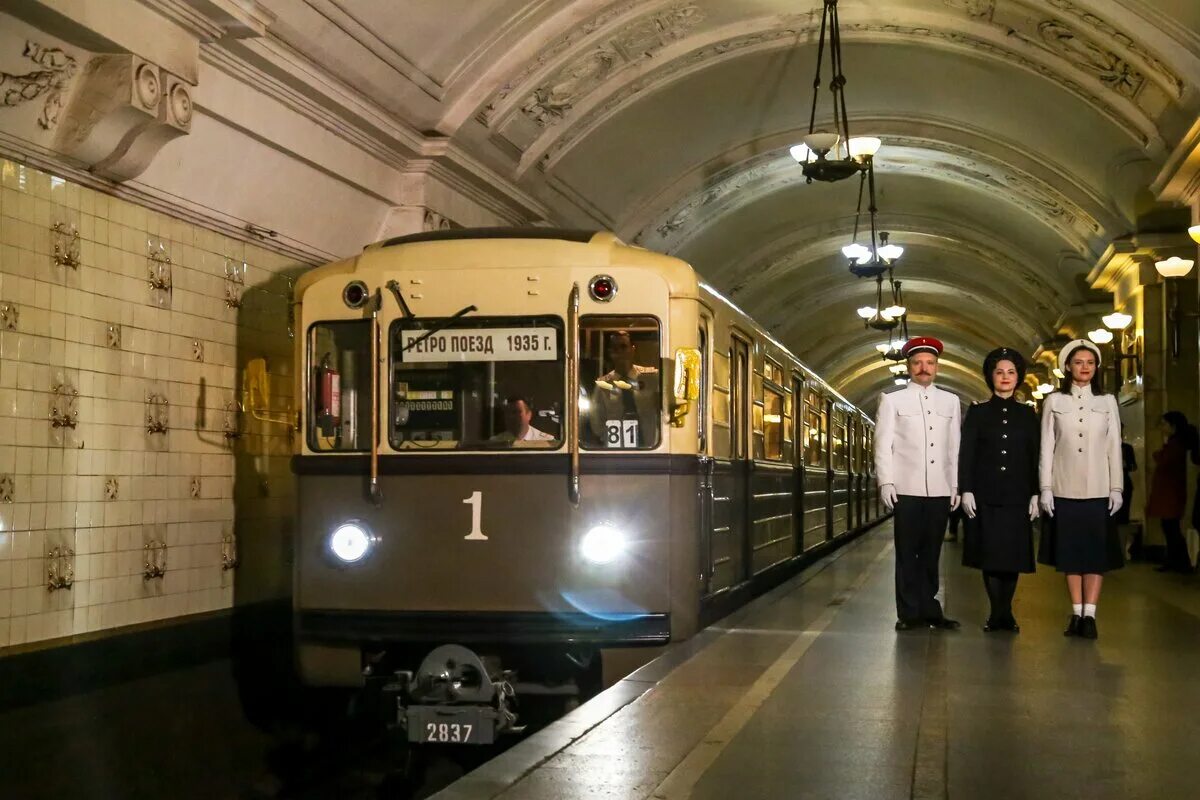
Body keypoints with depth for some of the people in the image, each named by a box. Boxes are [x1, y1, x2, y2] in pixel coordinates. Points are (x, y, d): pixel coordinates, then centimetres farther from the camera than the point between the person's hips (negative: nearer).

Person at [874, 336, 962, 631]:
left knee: (931, 554, 7)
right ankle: (909, 613, 5)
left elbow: (954, 447, 12)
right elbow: (883, 444, 1)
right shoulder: (892, 399, 5)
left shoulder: (950, 401, 13)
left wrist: (955, 486, 8)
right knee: (907, 553, 1)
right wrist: (886, 482, -7)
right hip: (906, 489, -2)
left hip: (940, 491, 2)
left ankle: (929, 609, 14)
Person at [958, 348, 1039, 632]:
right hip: (985, 494, -1)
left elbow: (1035, 457, 8)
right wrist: (966, 491, -7)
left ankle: (1005, 612, 12)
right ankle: (997, 612, 7)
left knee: (1013, 554, 2)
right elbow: (966, 454, 1)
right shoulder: (977, 412, 5)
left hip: (1017, 495, 1)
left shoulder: (1027, 414, 9)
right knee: (989, 553, -1)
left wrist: (1035, 495, 1)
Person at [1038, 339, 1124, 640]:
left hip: (1098, 489, 0)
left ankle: (1089, 615, -2)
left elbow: (1114, 448, 6)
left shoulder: (1107, 402, 8)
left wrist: (1116, 489, 0)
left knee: (1097, 551, -3)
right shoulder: (1054, 401, 5)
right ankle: (1077, 614, 8)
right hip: (1065, 489, 0)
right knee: (1070, 551, 3)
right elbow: (1046, 447, 3)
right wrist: (1045, 488, -3)